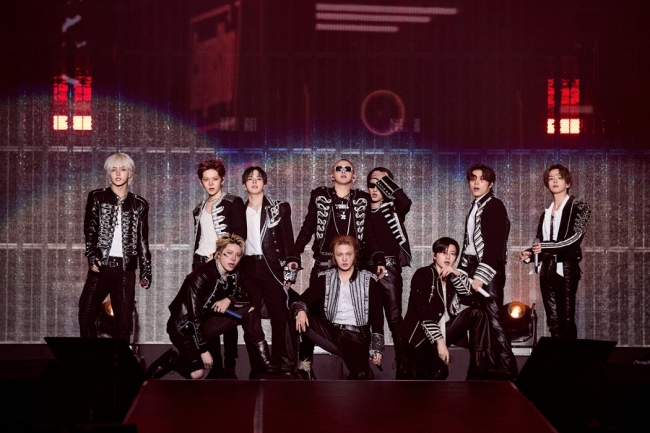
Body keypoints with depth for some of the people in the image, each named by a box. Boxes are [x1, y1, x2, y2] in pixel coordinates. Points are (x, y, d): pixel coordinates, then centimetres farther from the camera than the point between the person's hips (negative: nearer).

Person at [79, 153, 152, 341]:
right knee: (86, 316, -7)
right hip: (101, 266, -1)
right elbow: (90, 230, 0)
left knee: (124, 321, 3)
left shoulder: (139, 204, 10)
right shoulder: (97, 197, 7)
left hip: (125, 269, 1)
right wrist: (92, 257, -15)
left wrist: (146, 272, 7)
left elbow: (142, 241, 11)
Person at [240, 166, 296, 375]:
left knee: (280, 318, -1)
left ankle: (279, 362, 10)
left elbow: (288, 242, 2)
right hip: (248, 269, 2)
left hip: (272, 268, -2)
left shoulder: (279, 208, 5)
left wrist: (289, 274, -4)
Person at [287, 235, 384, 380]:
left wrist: (377, 347, -6)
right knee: (297, 317, -23)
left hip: (356, 336, -2)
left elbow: (377, 317, 3)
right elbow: (303, 299, 3)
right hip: (330, 332, 2)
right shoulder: (325, 278, 9)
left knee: (361, 375, -31)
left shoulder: (368, 280, 4)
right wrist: (300, 310, -22)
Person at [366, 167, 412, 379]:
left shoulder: (394, 209, 5)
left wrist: (386, 179, -12)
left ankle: (403, 364, -4)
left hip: (388, 268, -3)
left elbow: (406, 202, -18)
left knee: (394, 317, -6)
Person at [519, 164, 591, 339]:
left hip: (566, 269, -5)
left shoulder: (579, 207, 1)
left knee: (567, 320, -8)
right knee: (553, 323, 5)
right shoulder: (546, 213, 18)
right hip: (547, 270, 5)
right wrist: (529, 253, -3)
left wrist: (546, 246, -18)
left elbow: (576, 238, -11)